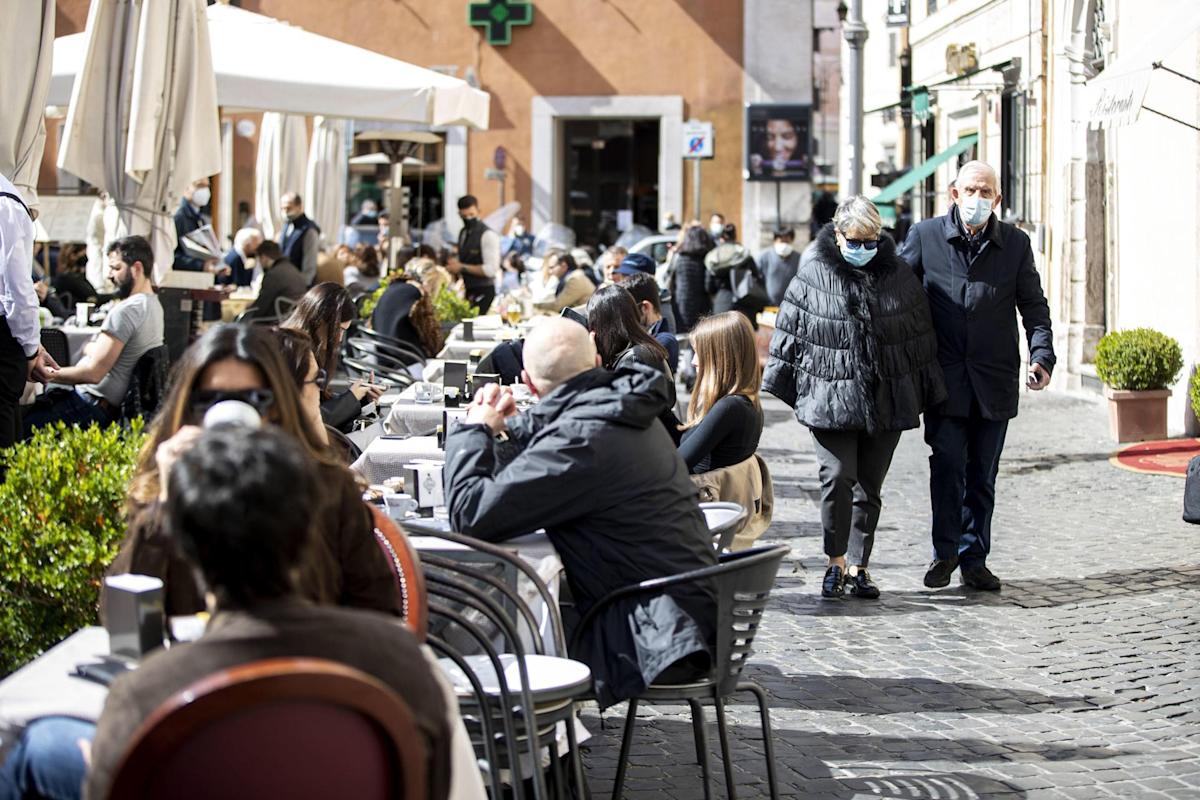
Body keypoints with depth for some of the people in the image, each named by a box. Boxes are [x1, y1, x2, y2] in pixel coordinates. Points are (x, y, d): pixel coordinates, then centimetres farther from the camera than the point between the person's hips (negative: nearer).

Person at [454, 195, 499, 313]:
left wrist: (463, 267, -16)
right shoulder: (463, 233, 13)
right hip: (467, 292, 7)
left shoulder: (488, 235, -11)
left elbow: (491, 270, -17)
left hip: (483, 293, -7)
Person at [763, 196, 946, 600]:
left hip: (886, 399, 2)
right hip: (830, 397, -2)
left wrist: (926, 394, 10)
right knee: (837, 477, -13)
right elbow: (790, 330, 5)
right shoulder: (813, 274, -1)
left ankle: (858, 566, 17)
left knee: (869, 486, 7)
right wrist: (781, 383, 5)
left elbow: (921, 337, 11)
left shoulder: (898, 275, 6)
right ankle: (836, 562, 3)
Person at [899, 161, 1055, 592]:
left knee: (982, 475, 8)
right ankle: (945, 552, 9)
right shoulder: (925, 236, 0)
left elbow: (1034, 306, 8)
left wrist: (1041, 357, -7)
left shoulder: (1015, 244, 5)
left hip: (994, 379, 2)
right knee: (947, 466, -7)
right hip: (944, 377, -2)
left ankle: (974, 559, 17)